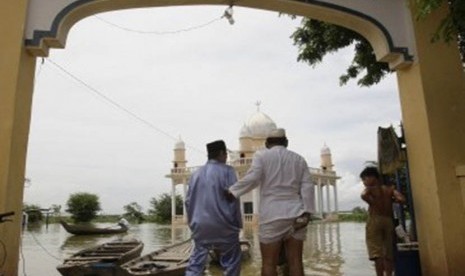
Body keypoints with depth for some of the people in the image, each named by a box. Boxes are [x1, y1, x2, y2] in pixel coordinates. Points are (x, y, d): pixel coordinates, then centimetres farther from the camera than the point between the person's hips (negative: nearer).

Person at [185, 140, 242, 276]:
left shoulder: (196, 173, 10)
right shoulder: (227, 171, -6)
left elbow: (188, 200, 13)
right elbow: (233, 199, -9)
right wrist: (237, 223, 0)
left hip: (200, 225, 5)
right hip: (222, 225, -5)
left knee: (196, 262, 11)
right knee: (231, 262, 10)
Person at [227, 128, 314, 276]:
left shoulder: (262, 155, 2)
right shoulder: (299, 159, 13)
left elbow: (252, 179, -13)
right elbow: (307, 187, 3)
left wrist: (232, 191, -3)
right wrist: (306, 215, -2)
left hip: (272, 216, -4)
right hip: (295, 215, 4)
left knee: (269, 263, 3)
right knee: (295, 261, 6)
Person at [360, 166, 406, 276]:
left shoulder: (369, 189, 3)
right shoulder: (389, 189, 13)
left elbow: (364, 195, -21)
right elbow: (402, 199, -2)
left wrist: (374, 204, -8)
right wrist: (390, 200, 15)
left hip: (374, 220, -4)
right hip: (388, 221, 4)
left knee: (377, 253, -7)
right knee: (388, 254, 11)